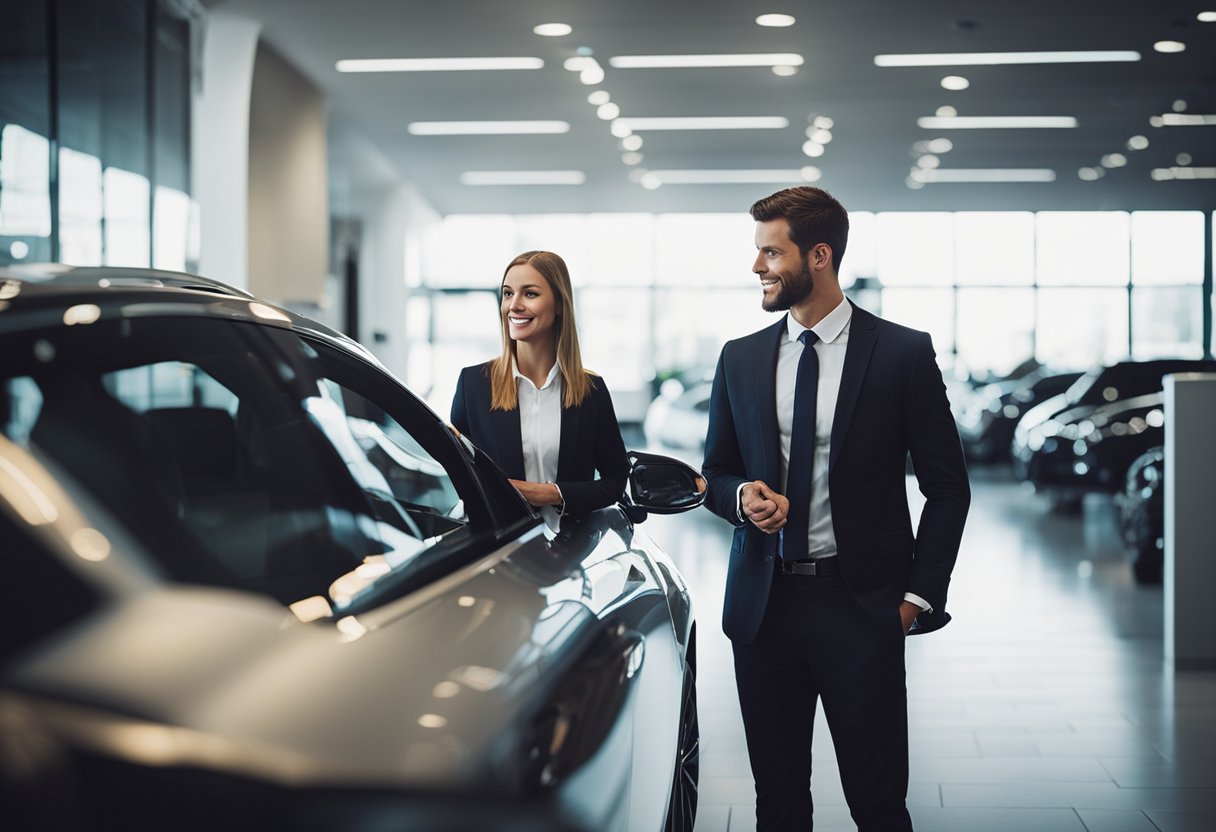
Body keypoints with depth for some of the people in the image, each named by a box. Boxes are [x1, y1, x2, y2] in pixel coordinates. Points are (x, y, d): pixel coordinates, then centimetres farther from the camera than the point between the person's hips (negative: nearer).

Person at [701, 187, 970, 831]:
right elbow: (715, 475, 17)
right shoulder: (739, 359, 9)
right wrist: (741, 496, -6)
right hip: (763, 604, 4)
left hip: (862, 607, -3)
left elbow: (947, 486, 1)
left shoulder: (903, 353, -2)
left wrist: (918, 595, -6)